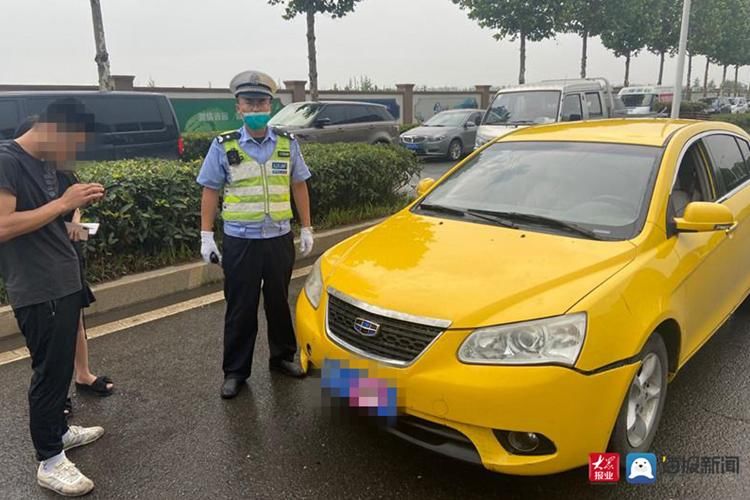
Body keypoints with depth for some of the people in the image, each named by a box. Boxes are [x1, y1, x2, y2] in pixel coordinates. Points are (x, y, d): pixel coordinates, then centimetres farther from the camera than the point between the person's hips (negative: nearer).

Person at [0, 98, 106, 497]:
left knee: (61, 365, 19)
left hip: (65, 282, 9)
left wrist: (77, 203, 2)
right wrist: (63, 203, -22)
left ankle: (59, 430, 36)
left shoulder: (45, 163, 11)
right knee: (50, 371, -1)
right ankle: (49, 461, 12)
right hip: (37, 291, -9)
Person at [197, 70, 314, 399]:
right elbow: (211, 191, 1)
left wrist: (306, 229, 8)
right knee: (240, 309, 5)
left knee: (280, 302, 14)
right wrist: (206, 236, -3)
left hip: (280, 238, 2)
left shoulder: (287, 143, 4)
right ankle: (235, 371, 19)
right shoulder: (223, 146, -2)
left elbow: (298, 186, 10)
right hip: (240, 241, -2)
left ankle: (282, 357, 33)